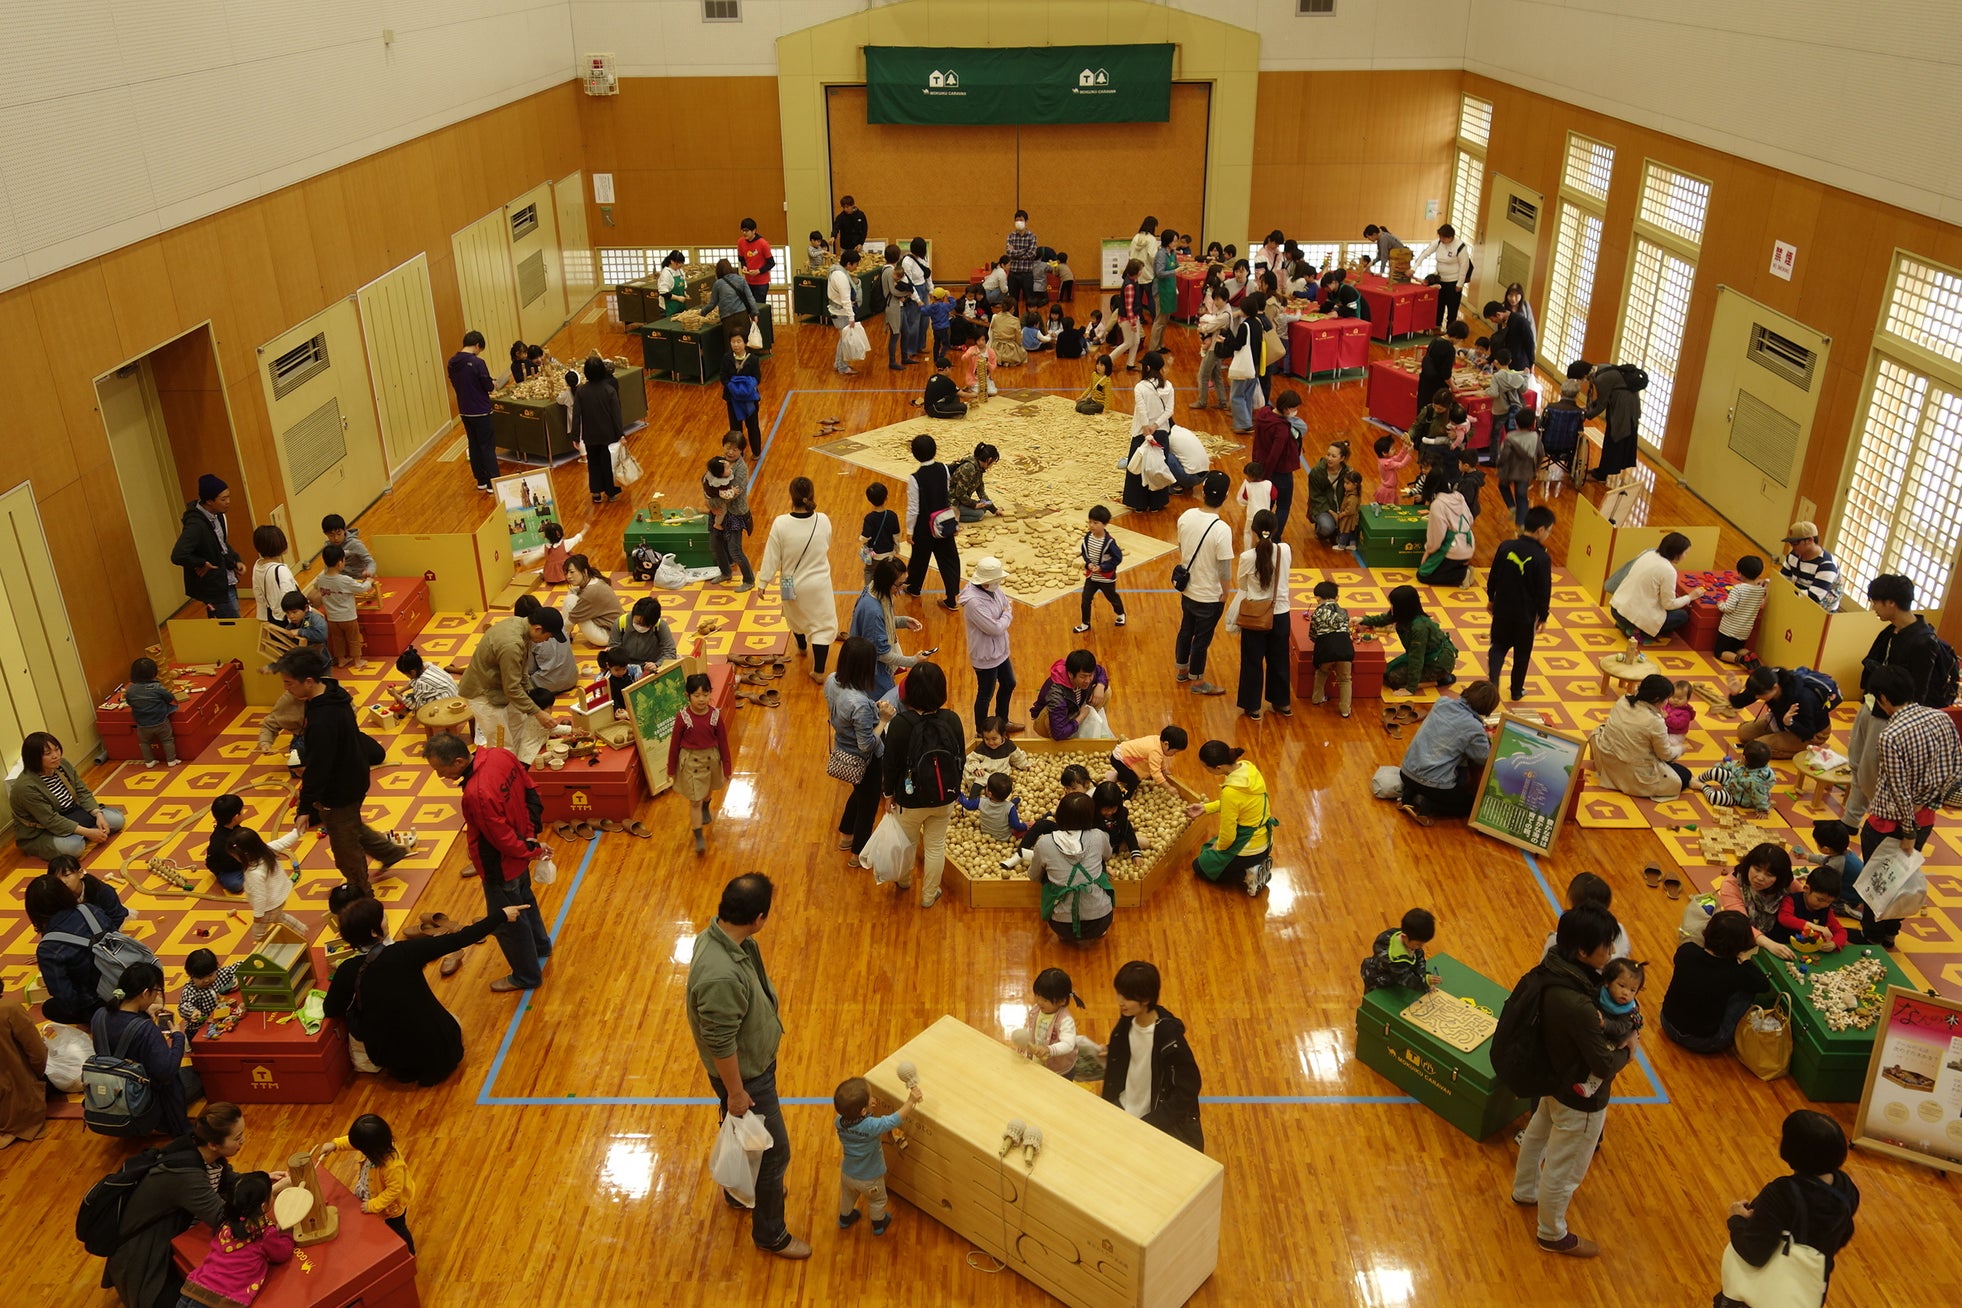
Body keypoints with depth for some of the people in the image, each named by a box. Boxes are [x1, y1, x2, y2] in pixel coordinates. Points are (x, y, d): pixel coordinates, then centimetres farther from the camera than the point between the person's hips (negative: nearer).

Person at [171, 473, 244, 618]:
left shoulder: (216, 515, 0)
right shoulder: (196, 525, -26)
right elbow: (178, 556, -35)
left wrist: (235, 559, 4)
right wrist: (202, 563, -20)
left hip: (226, 582, 8)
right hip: (214, 589, -8)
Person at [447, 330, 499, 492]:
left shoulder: (452, 363, 2)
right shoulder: (477, 363, -19)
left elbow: (454, 385, 13)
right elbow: (489, 386, -14)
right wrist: (487, 370, 3)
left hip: (464, 411, 7)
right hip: (481, 412, -7)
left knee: (474, 445, 16)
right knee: (488, 447, 1)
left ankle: (481, 481, 23)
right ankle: (493, 483, 2)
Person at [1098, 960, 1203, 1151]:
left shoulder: (1168, 1037, -26)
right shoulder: (1127, 1022, -7)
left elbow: (1187, 1091, -20)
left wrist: (1148, 1124, -20)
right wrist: (1109, 1055, -8)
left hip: (1156, 1122, -6)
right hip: (1123, 1111, 6)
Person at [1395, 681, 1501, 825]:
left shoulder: (1442, 702, 0)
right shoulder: (1474, 728, -16)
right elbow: (1486, 759, -4)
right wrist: (1488, 740, 14)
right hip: (1434, 785, -6)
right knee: (1473, 803, 17)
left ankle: (1410, 795, 12)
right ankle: (1426, 805, -3)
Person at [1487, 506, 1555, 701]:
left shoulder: (1506, 547, -9)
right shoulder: (1542, 558, -20)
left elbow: (1493, 577, 1)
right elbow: (1544, 592, -13)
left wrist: (1491, 599, 17)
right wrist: (1543, 617, 1)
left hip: (1502, 610, 3)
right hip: (1526, 615, -3)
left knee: (1499, 647, 19)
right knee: (1522, 654, 16)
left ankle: (1492, 681, 1)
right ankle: (1517, 691, 29)